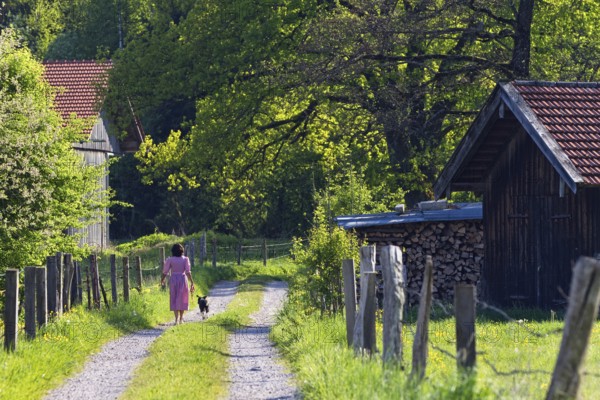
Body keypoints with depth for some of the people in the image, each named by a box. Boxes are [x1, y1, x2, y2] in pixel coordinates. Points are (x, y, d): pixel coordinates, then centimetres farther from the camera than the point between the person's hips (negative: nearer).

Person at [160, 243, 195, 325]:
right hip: (183, 279, 0)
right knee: (182, 299, 13)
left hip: (173, 280, 0)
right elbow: (188, 272, -11)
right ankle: (181, 319, 19)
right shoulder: (185, 259, -3)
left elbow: (165, 271, -1)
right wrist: (192, 283, -9)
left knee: (174, 300, 5)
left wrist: (162, 280, 16)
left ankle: (176, 319, -8)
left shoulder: (170, 260, -3)